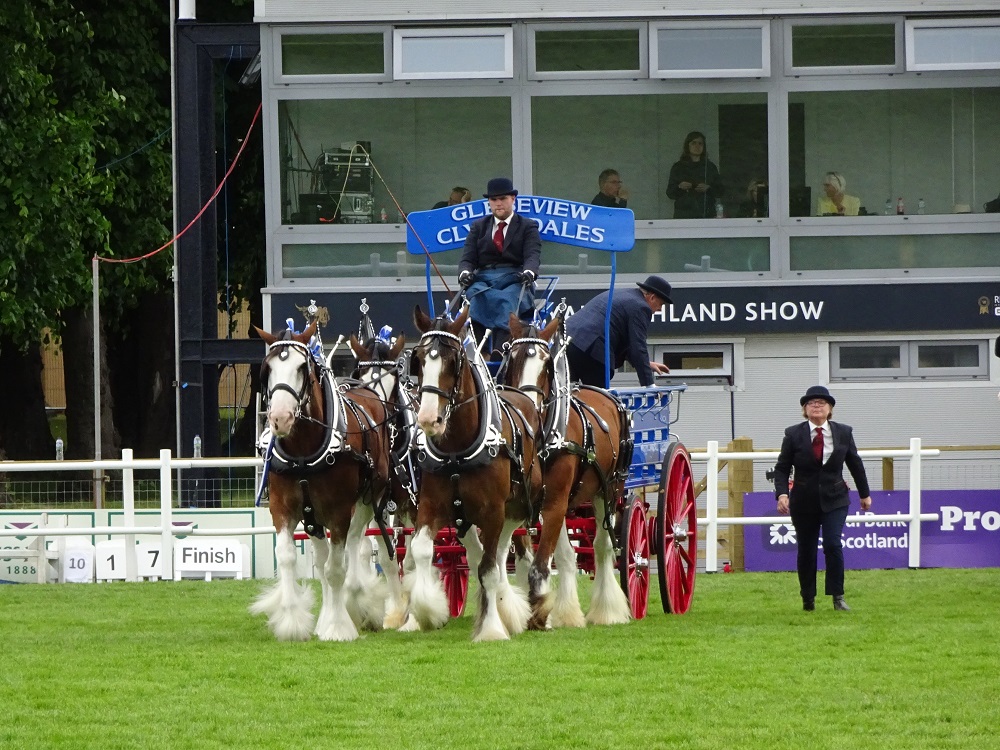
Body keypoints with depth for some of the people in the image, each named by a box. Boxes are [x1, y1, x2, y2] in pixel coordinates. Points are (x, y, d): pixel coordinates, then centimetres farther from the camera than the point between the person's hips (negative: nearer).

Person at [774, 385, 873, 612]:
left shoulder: (843, 433, 1)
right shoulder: (793, 434, -4)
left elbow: (855, 465, 13)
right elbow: (782, 468, -2)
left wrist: (865, 494, 20)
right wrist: (782, 493, -18)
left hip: (834, 501, 0)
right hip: (804, 503, 0)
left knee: (833, 545, -17)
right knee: (806, 551, 8)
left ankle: (838, 596, -10)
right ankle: (808, 599, 25)